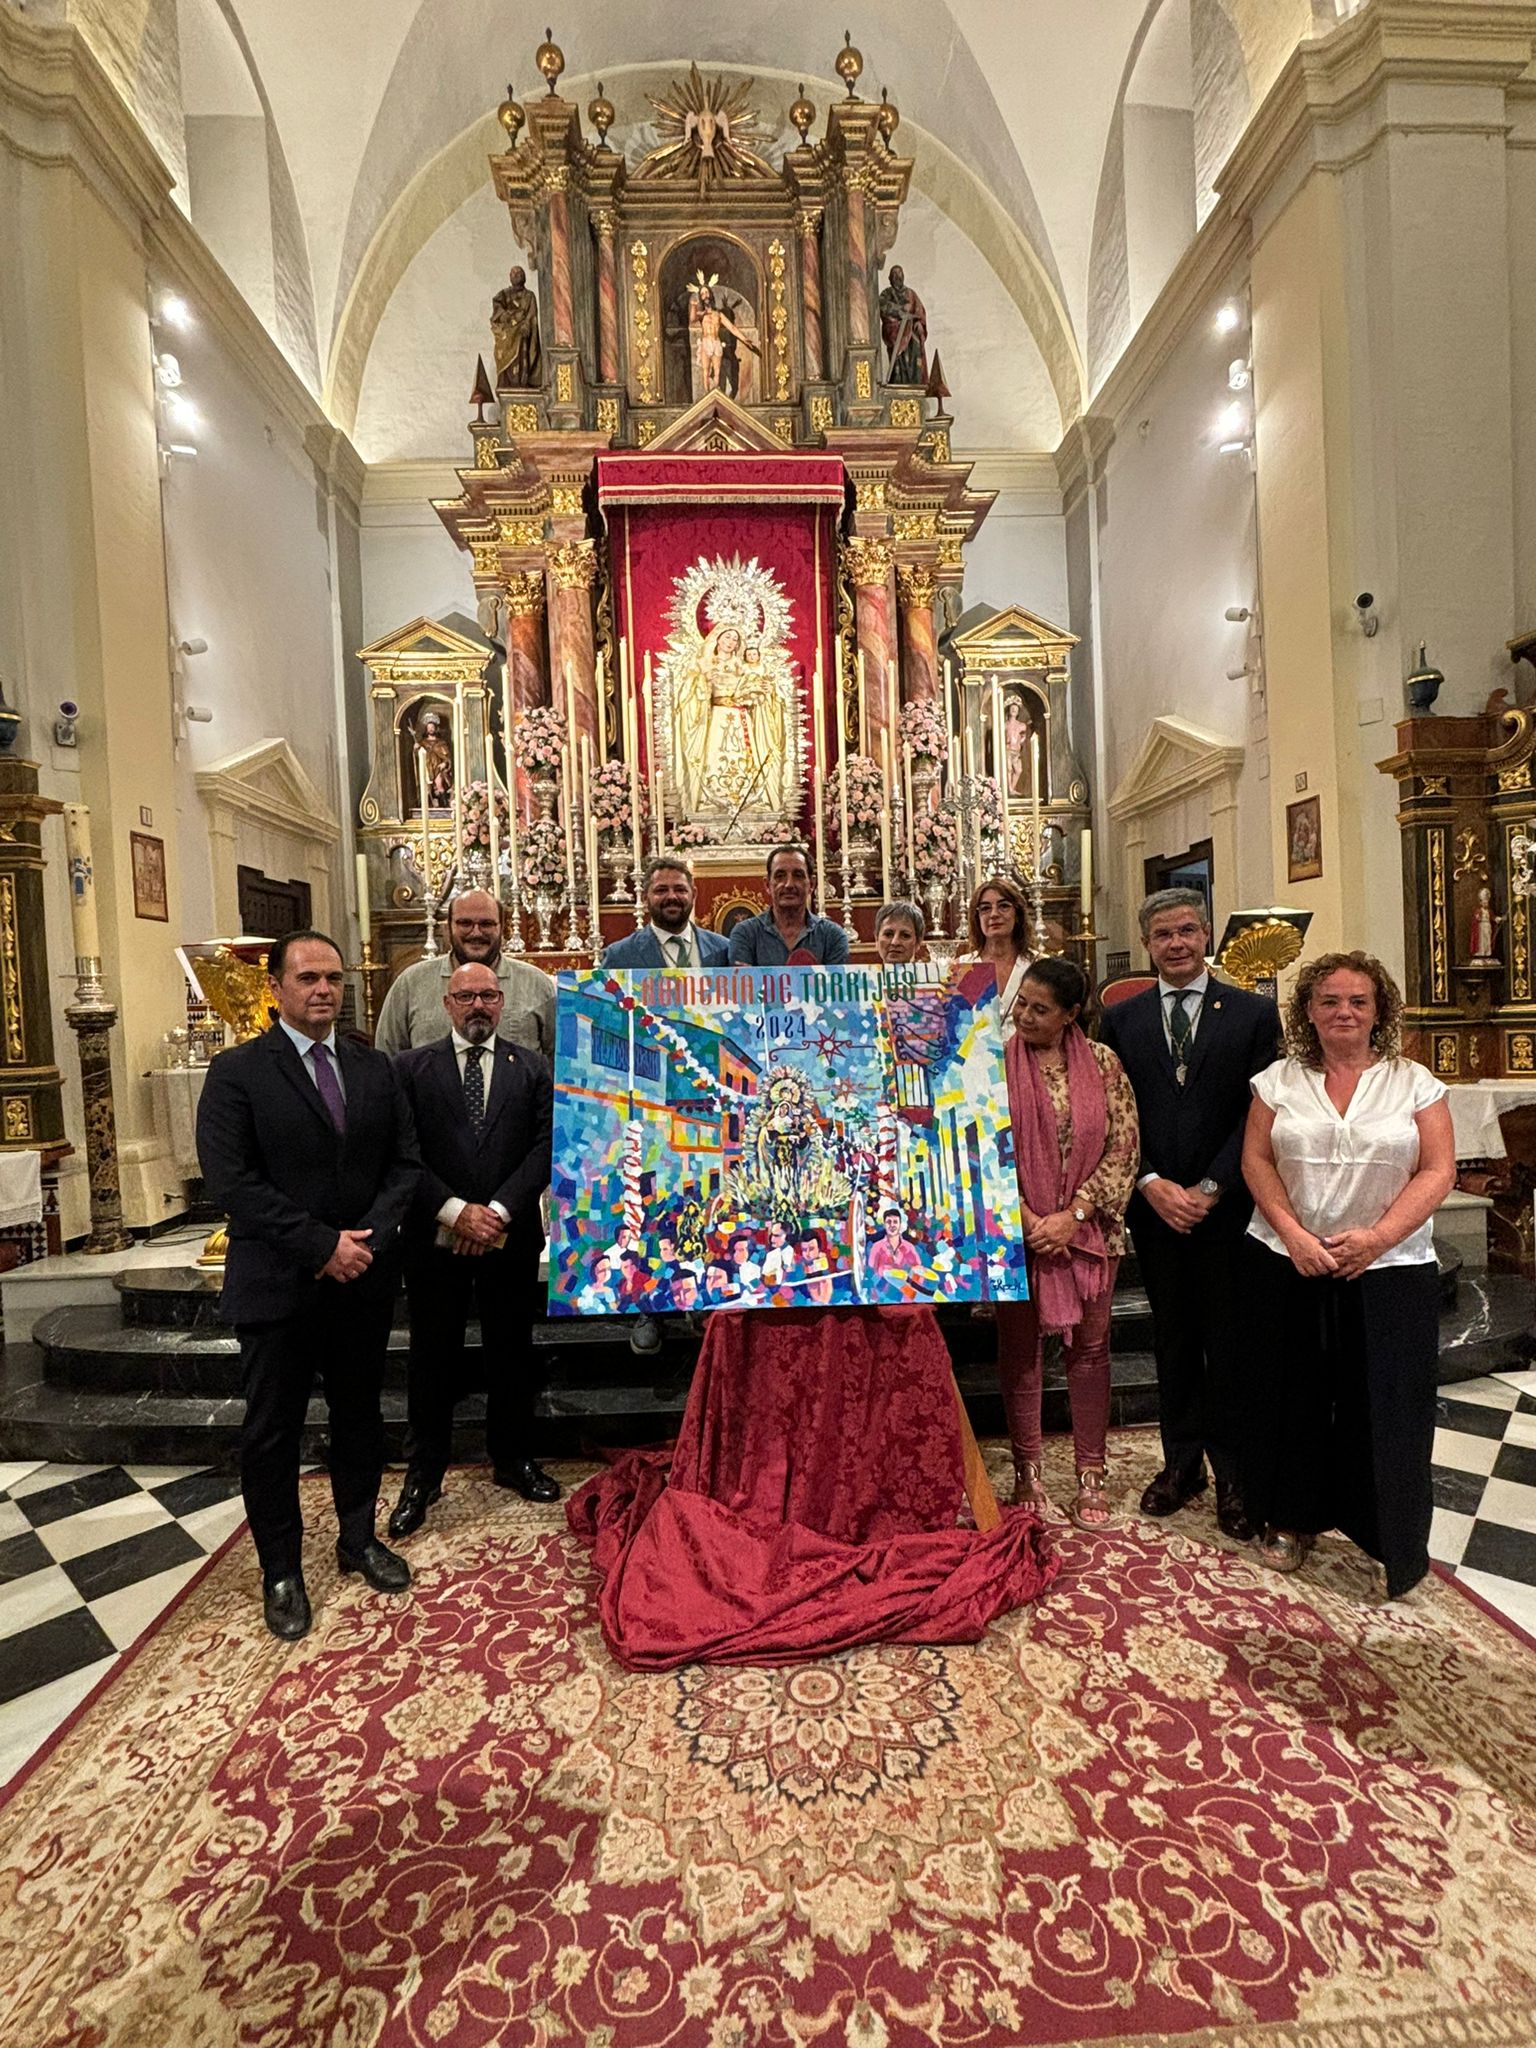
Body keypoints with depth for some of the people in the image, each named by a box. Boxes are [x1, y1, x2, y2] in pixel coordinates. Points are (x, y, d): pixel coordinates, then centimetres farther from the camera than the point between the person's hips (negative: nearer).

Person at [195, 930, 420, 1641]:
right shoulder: (238, 1072, -7)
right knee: (272, 1431, 10)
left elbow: (404, 1162, 4)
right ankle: (281, 1572, 30)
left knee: (360, 1416, 17)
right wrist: (323, 1244, -18)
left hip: (364, 1279, 4)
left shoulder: (374, 1068, 5)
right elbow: (231, 1181, -15)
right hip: (277, 1283, -3)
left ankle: (359, 1538, 37)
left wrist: (370, 1236, -12)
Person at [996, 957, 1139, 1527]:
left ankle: (1090, 1476, 25)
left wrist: (1073, 1214, -10)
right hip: (1017, 1230, -1)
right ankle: (1027, 1474, 24)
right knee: (1020, 1347, 8)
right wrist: (1024, 1217, -12)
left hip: (1089, 1227, 1)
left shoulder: (1103, 1064, 0)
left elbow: (1124, 1148, -2)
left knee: (1090, 1347, 10)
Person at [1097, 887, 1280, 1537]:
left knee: (1229, 1342, 7)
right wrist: (1151, 1184, -10)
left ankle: (1233, 1476, 24)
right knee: (1173, 1338, 13)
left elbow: (1259, 1113, -5)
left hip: (1229, 1208, -2)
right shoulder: (1120, 1019, 5)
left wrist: (1210, 1188, -12)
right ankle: (1181, 1463, 29)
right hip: (1154, 1207, 2)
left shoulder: (1254, 1013, 0)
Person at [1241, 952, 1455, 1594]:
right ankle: (1294, 1519, 27)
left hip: (1389, 1271, -1)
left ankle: (1394, 1542, 23)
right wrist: (1294, 1236, -11)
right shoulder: (1279, 1080, 5)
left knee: (1386, 1407, 5)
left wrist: (1377, 1237, -15)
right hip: (1287, 1266, 1)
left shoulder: (1414, 1082, 3)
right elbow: (1256, 1161, 1)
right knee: (1293, 1396, 10)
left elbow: (1438, 1170, -3)